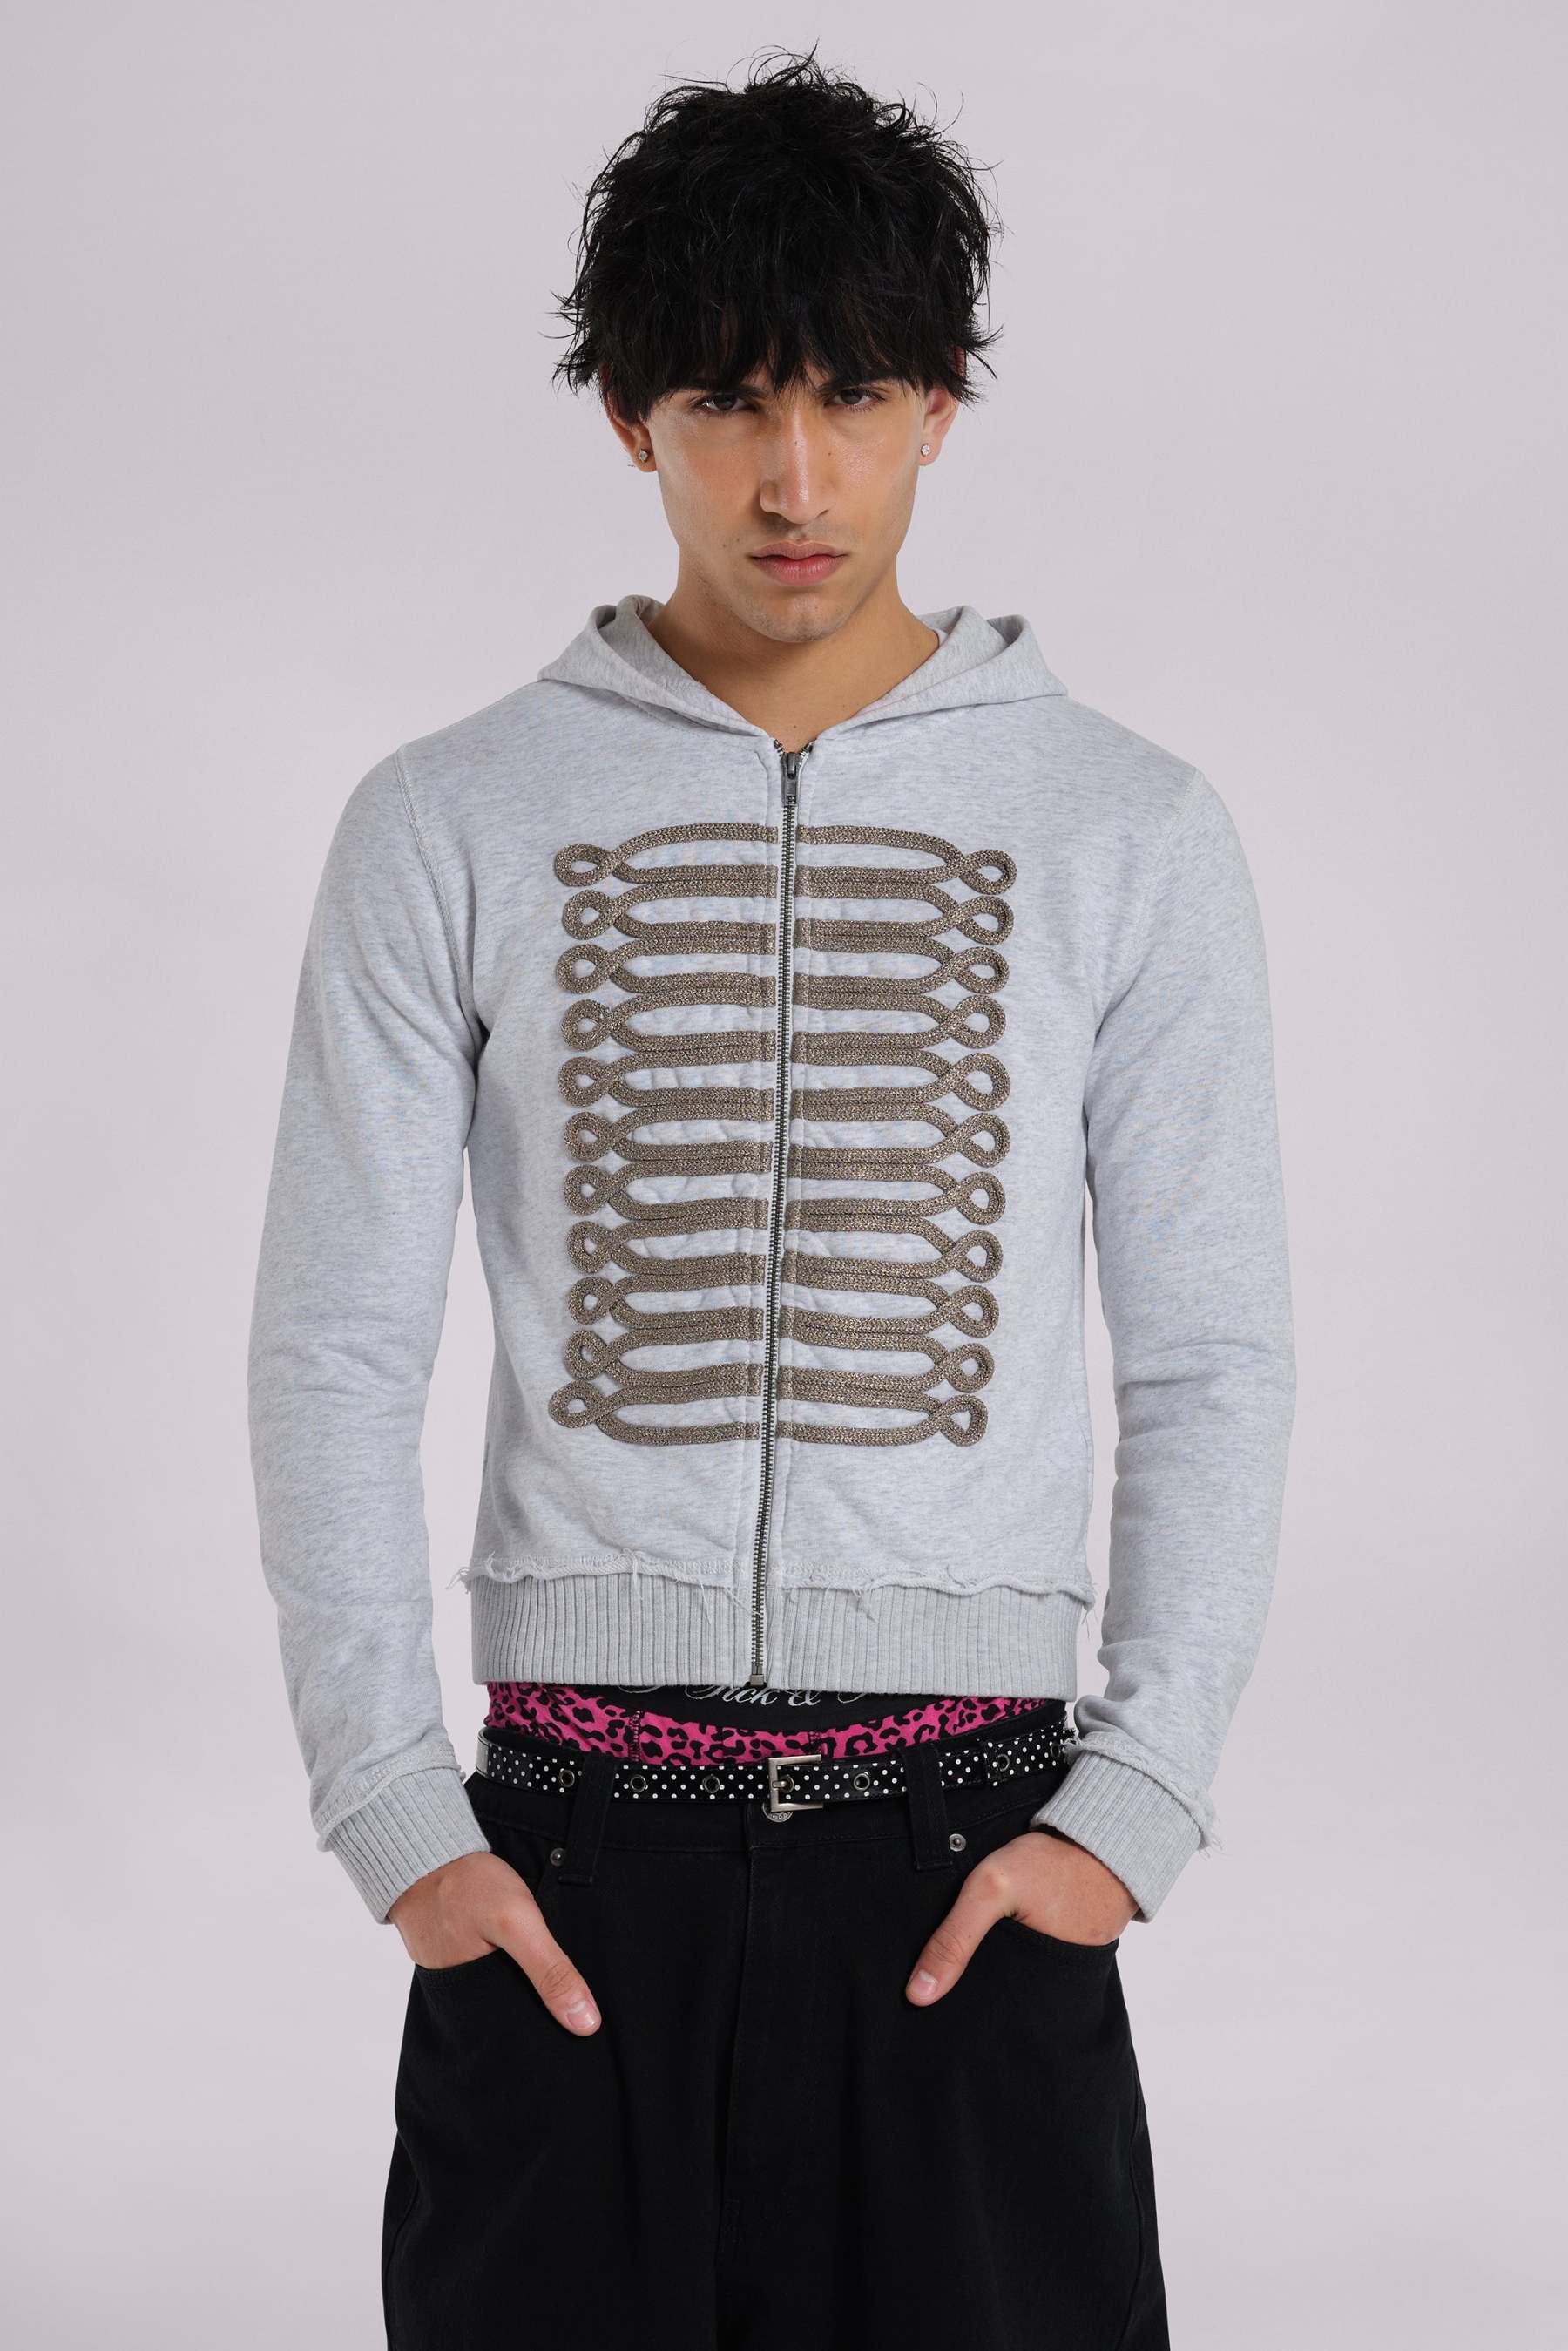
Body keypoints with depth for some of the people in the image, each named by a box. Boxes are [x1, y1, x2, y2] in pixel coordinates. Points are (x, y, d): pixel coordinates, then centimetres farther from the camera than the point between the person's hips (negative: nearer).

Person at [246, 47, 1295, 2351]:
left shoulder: (1131, 834, 4)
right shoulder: (448, 826, 3)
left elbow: (1212, 1361, 4)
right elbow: (335, 1351, 3)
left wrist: (1136, 1801, -6)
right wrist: (393, 1809, -4)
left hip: (973, 1851, 0)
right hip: (567, 1856, 0)